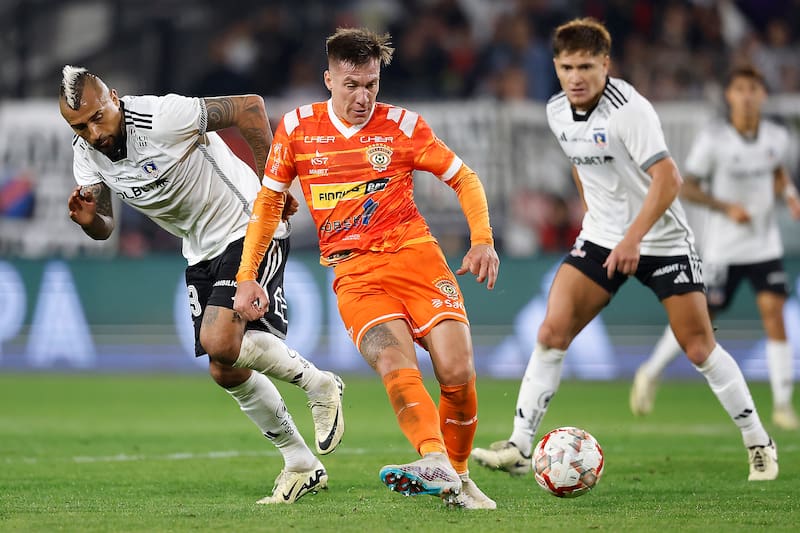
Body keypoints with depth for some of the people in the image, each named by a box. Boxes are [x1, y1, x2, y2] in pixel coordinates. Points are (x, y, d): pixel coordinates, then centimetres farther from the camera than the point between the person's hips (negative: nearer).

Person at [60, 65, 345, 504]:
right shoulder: (86, 155, -4)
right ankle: (301, 465, 21)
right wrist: (88, 219, -19)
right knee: (227, 372, 6)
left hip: (248, 230, -8)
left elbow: (249, 107, -20)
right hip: (201, 253, 8)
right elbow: (104, 229, 6)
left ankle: (318, 384, -3)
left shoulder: (161, 117, -26)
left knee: (219, 341, -26)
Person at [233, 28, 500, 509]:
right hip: (354, 274, 0)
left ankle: (457, 476, 8)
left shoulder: (401, 125, 4)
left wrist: (483, 241, -3)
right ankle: (436, 465, -47)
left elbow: (465, 179, 11)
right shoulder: (297, 127, 7)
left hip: (416, 255, 0)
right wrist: (247, 275, 11)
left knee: (458, 373, -14)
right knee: (396, 367, -27)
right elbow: (269, 200, 16)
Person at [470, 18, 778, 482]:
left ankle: (759, 443, 15)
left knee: (700, 348, -2)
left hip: (661, 240, -5)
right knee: (552, 332, -10)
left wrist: (633, 238, -35)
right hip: (601, 238, 5)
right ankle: (519, 448, -8)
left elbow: (668, 179, -29)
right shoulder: (558, 112, -1)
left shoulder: (630, 110, -22)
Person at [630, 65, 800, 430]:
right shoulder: (713, 139, -13)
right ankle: (651, 373, 29)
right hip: (723, 247, -3)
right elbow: (687, 188, -8)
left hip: (765, 245, 3)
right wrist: (726, 207, -21)